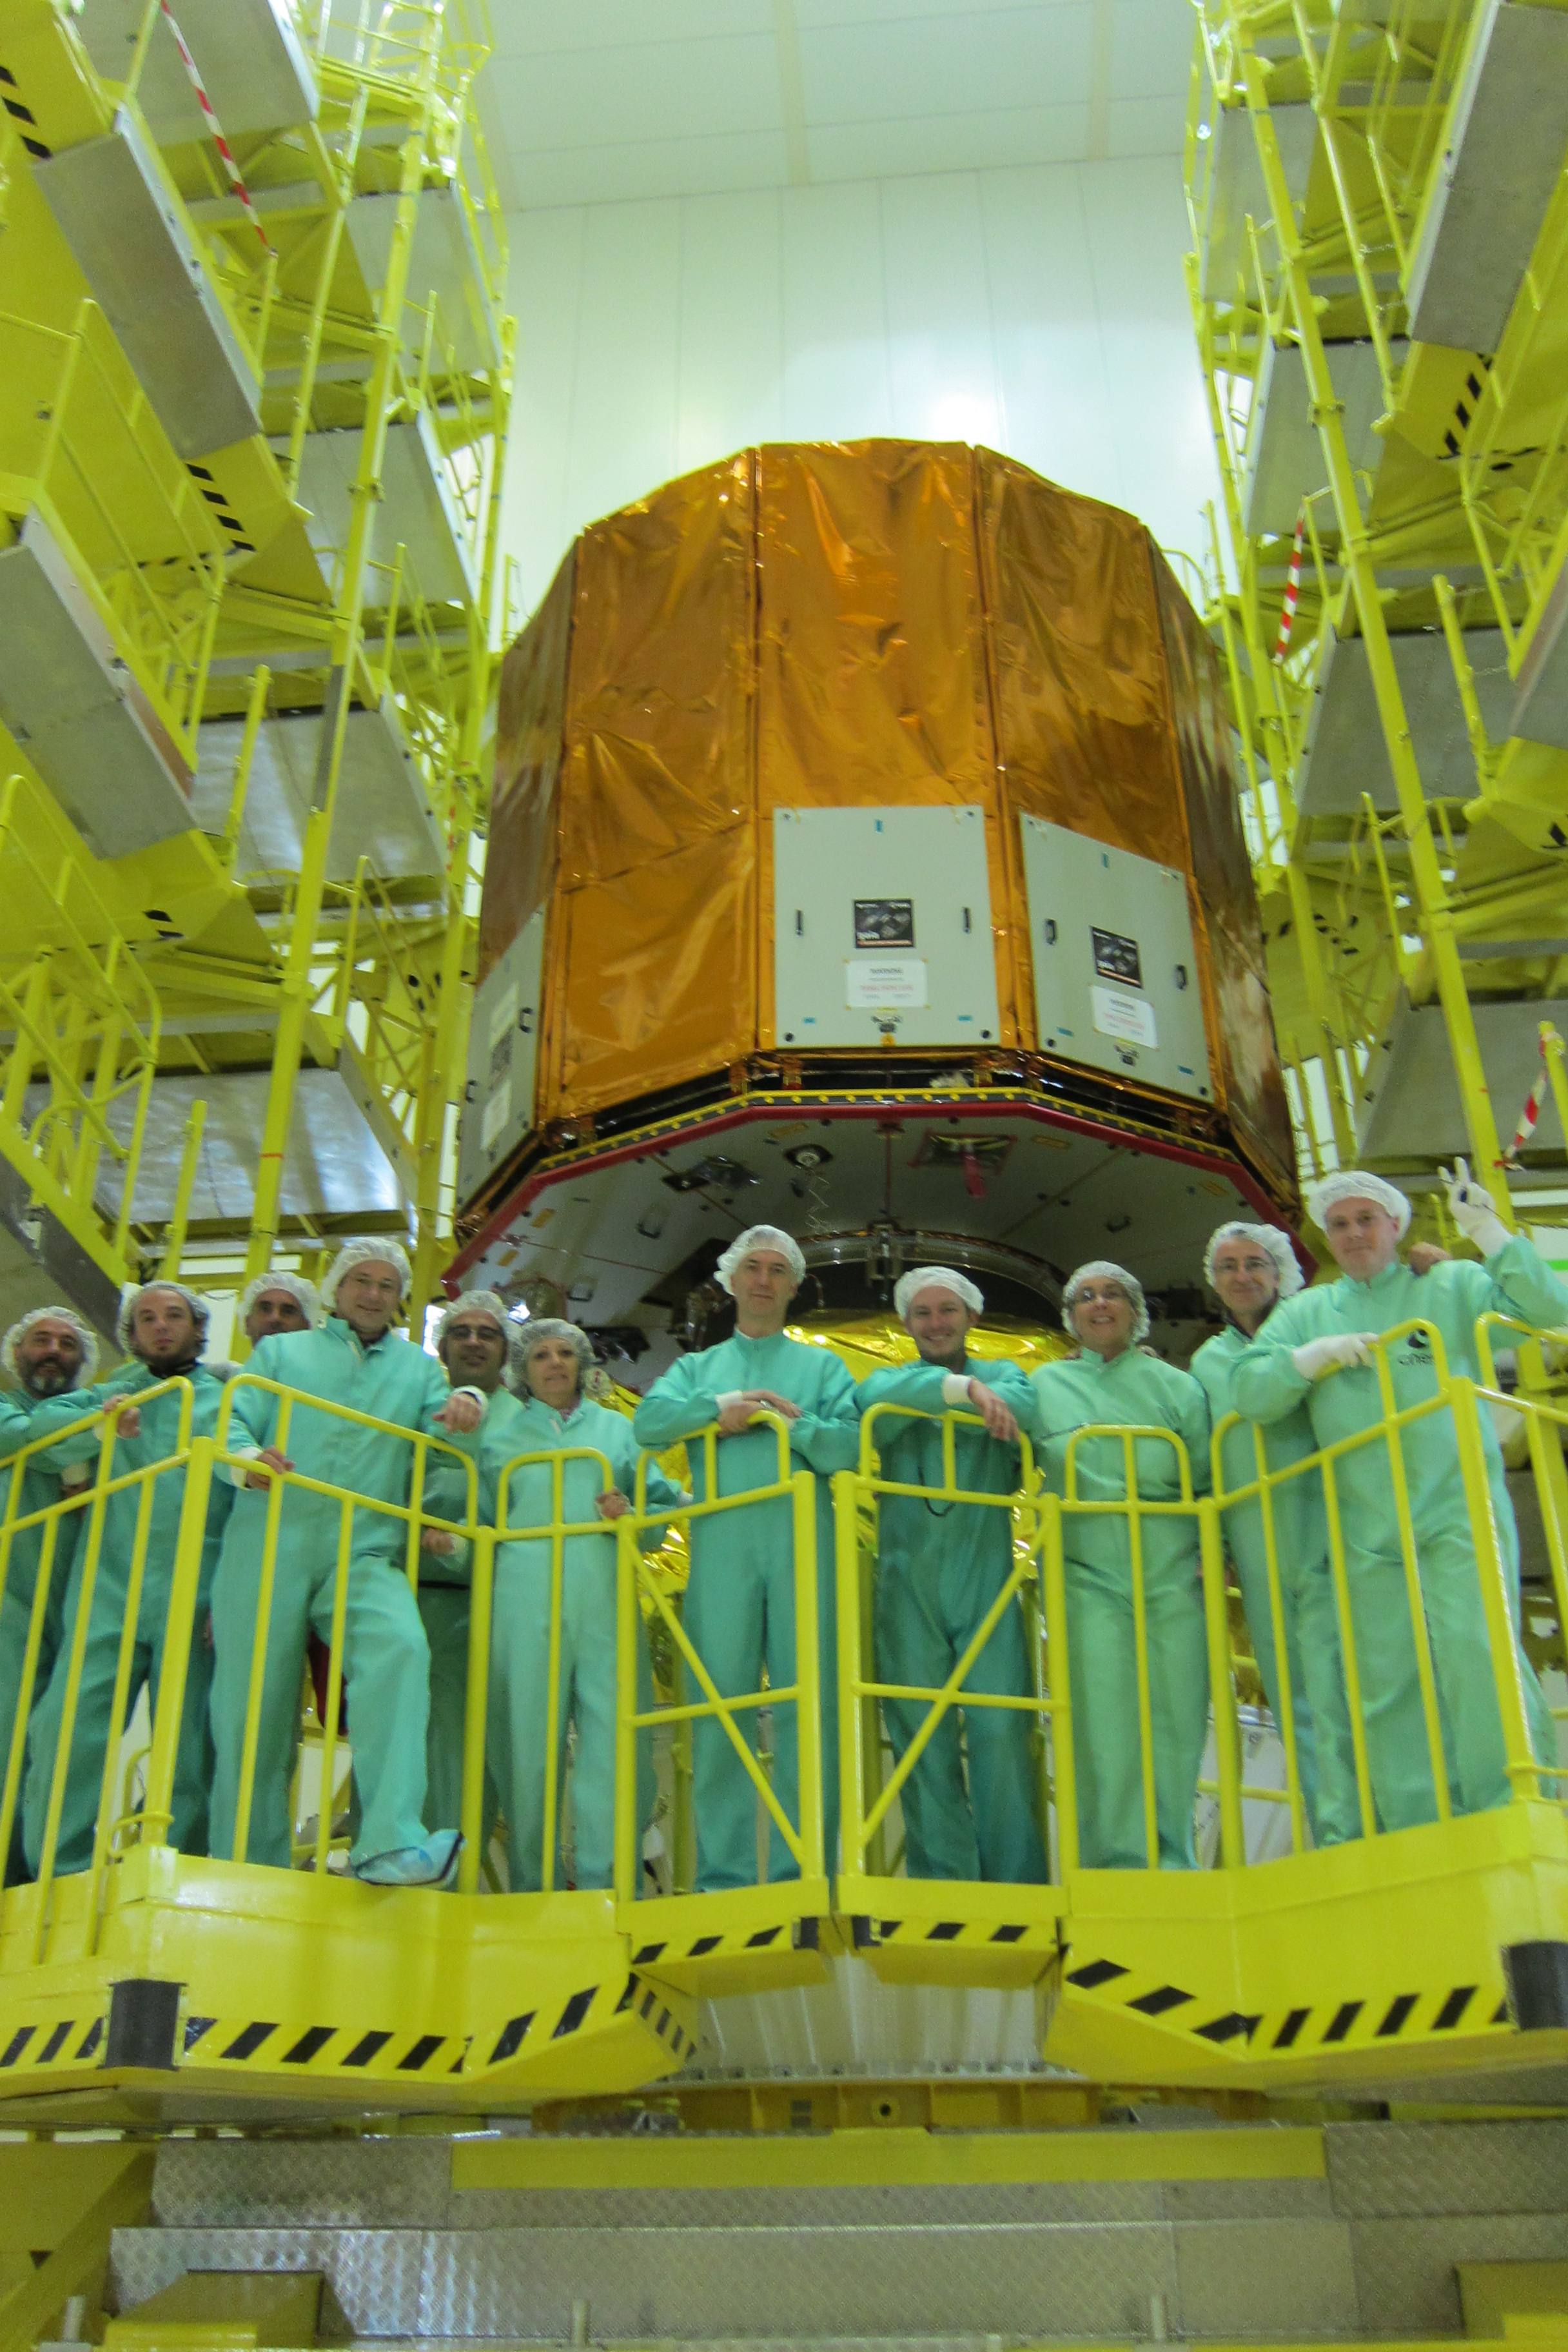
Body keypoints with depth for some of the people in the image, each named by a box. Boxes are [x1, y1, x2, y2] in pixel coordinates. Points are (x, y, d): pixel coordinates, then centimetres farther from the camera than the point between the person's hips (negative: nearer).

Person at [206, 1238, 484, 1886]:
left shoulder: (419, 1367, 25)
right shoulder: (280, 1352, 22)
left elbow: (443, 1437, 9)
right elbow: (233, 1423, 8)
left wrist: (462, 1415, -16)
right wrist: (245, 1458, -16)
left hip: (365, 1551, 0)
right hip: (271, 1547, 1)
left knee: (399, 1647, -30)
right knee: (254, 1712, -3)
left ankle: (388, 1844, -37)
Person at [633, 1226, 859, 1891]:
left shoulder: (821, 1366, 19)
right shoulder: (697, 1368, 23)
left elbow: (850, 1445, 3)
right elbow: (649, 1422, 3)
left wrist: (789, 1419, -9)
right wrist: (718, 1406, -8)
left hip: (802, 1543, -1)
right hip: (720, 1544, 1)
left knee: (809, 1706, -5)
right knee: (720, 1703, -3)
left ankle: (804, 1873, -1)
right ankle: (722, 1874, 3)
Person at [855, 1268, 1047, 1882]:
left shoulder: (1002, 1375, 17)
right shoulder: (889, 1378, 17)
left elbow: (1028, 1409, -8)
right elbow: (881, 1398, -10)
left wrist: (934, 1398, -9)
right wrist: (961, 1387, -21)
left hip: (986, 1578, 0)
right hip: (908, 1582, 1)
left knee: (1001, 1728, -8)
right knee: (921, 1734, 0)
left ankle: (1016, 1886, -1)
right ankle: (941, 1887, 6)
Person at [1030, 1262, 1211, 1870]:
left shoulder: (1174, 1385, 12)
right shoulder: (1046, 1385, 13)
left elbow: (1209, 1480, 12)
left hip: (1173, 1580, 1)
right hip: (1088, 1579, -1)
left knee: (1176, 1722, 1)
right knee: (1104, 1728, -6)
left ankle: (1169, 1863, 13)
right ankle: (1119, 1866, 1)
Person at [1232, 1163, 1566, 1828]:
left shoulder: (1452, 1287, 9)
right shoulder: (1305, 1313, 16)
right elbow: (1250, 1393, 6)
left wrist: (1488, 1232, -8)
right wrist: (1314, 1355, -9)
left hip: (1460, 1513, -3)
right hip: (1368, 1533, 3)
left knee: (1478, 1651, -17)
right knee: (1388, 1682, 2)